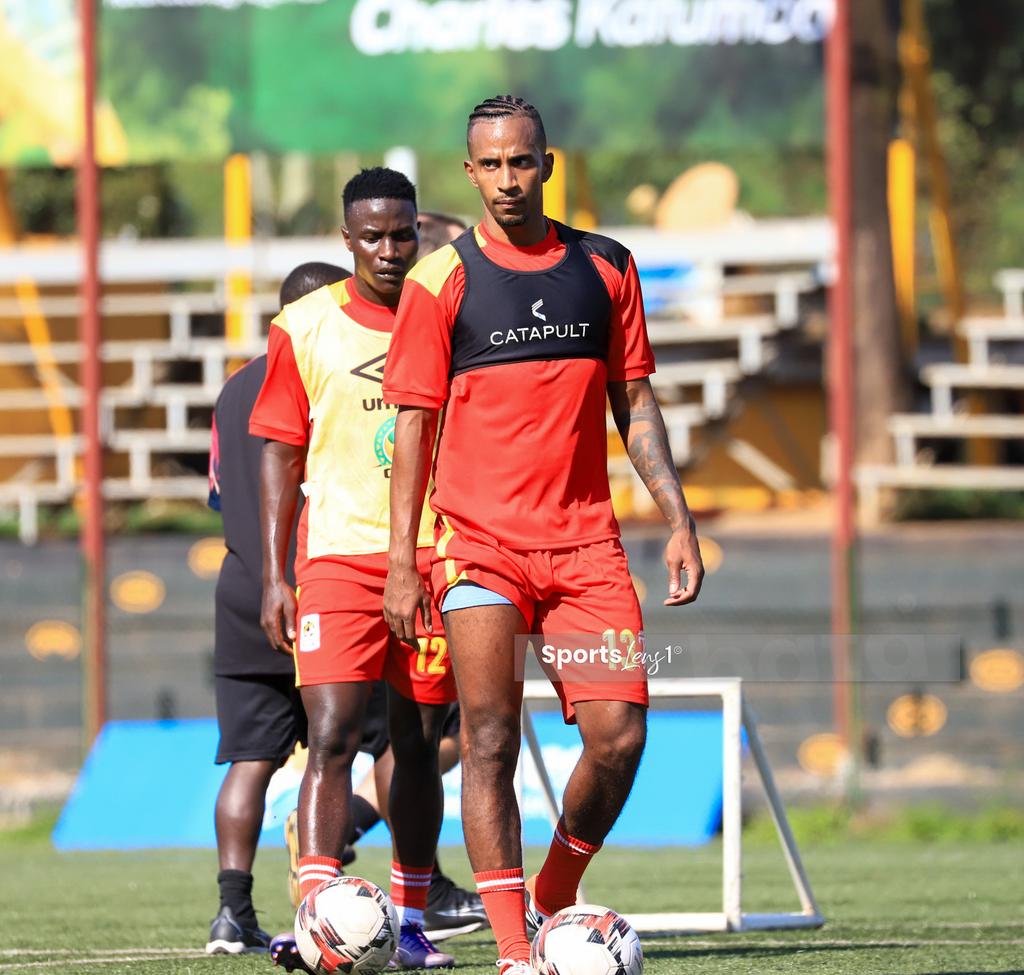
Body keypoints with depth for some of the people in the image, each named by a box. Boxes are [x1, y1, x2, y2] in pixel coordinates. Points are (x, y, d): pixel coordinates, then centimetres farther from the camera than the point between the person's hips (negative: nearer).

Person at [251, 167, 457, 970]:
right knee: (332, 736, -15)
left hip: (439, 560, 2)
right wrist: (274, 577, 0)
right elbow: (282, 454, 6)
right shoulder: (304, 329, 3)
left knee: (419, 747, 7)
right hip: (339, 555, -2)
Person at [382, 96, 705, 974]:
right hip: (481, 545, -3)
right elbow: (414, 422, 0)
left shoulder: (605, 268, 9)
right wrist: (402, 559, -5)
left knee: (620, 736, -6)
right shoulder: (441, 282, 0)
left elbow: (634, 401, 14)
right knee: (490, 741, -9)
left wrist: (678, 520, 6)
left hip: (586, 542, 3)